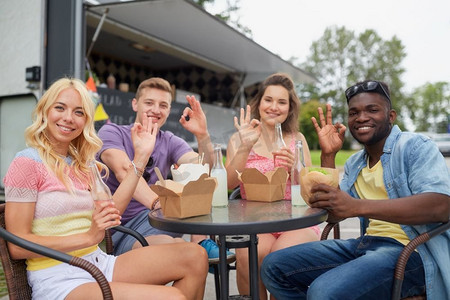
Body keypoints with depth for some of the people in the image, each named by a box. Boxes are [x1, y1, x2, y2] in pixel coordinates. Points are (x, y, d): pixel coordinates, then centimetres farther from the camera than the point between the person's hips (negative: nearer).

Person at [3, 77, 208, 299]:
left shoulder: (81, 164, 14)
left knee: (194, 256, -9)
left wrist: (140, 157, 7)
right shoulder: (27, 163, -7)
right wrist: (88, 237, -21)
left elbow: (110, 213, 5)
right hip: (58, 280, -7)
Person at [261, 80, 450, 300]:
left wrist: (357, 206, -31)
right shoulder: (354, 164, 16)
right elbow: (333, 213, 10)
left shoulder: (415, 146, -6)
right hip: (368, 243, 7)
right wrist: (328, 155, 4)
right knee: (274, 267, 0)